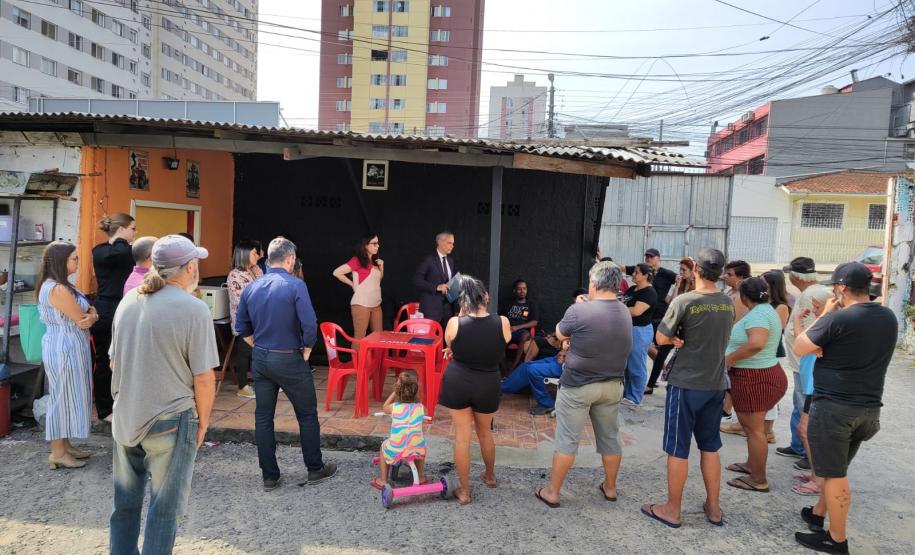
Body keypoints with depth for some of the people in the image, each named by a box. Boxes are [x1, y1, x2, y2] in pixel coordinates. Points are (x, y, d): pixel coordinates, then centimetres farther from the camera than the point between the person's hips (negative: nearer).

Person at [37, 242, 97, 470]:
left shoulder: (59, 285, 11)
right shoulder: (58, 289, -22)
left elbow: (89, 312, 8)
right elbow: (81, 319, -19)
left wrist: (91, 315, -14)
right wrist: (88, 316, 3)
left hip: (68, 348, 10)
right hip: (64, 350, -10)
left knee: (68, 397, 16)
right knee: (63, 398, 0)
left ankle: (65, 446, 27)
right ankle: (58, 453, 11)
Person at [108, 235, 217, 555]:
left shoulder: (129, 301, 2)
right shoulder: (194, 309, -17)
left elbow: (114, 361, 12)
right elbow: (203, 377, -16)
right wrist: (202, 421, -2)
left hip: (125, 418, 6)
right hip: (170, 421, -6)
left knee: (125, 502, 21)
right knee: (164, 508, 10)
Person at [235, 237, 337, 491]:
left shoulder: (251, 287, 3)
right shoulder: (295, 285, -14)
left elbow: (242, 328, 8)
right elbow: (309, 325, -21)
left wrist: (259, 347, 15)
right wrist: (306, 352, -7)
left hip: (260, 359, 5)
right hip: (290, 359, -5)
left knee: (263, 417, 11)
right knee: (307, 415, 11)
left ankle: (269, 476, 19)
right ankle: (315, 469, 22)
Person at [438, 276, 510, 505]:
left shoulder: (454, 323, -15)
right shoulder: (502, 322, -12)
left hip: (458, 383, -1)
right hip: (487, 385, 2)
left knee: (462, 436, 11)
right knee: (485, 432, 25)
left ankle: (464, 491, 21)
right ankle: (490, 475, 47)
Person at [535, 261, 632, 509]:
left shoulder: (579, 310, -20)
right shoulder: (625, 312, 1)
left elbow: (560, 333, -2)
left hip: (578, 385, -5)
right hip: (612, 385, 5)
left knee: (567, 439, 4)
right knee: (610, 437, 18)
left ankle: (552, 492, 13)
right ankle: (610, 487, 34)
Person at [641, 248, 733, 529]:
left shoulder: (684, 301, -17)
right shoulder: (728, 303, 2)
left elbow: (661, 339, -10)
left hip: (686, 385, -6)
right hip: (716, 384, 6)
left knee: (677, 449, 5)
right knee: (710, 447, 18)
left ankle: (672, 510, 16)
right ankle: (713, 507, 28)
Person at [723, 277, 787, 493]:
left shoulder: (757, 314, -21)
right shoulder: (766, 310, 12)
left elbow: (756, 343, -37)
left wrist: (730, 358, -26)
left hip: (754, 377, -10)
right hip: (761, 374, 11)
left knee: (754, 428, 0)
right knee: (750, 424, 24)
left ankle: (759, 480, 10)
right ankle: (752, 464, 39)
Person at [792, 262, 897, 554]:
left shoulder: (838, 319, -20)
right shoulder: (888, 317, 4)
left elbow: (799, 348, -8)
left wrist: (824, 315, -1)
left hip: (834, 406, -7)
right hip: (869, 407, 7)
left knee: (835, 474, 5)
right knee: (837, 468, 22)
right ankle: (818, 513, 38)